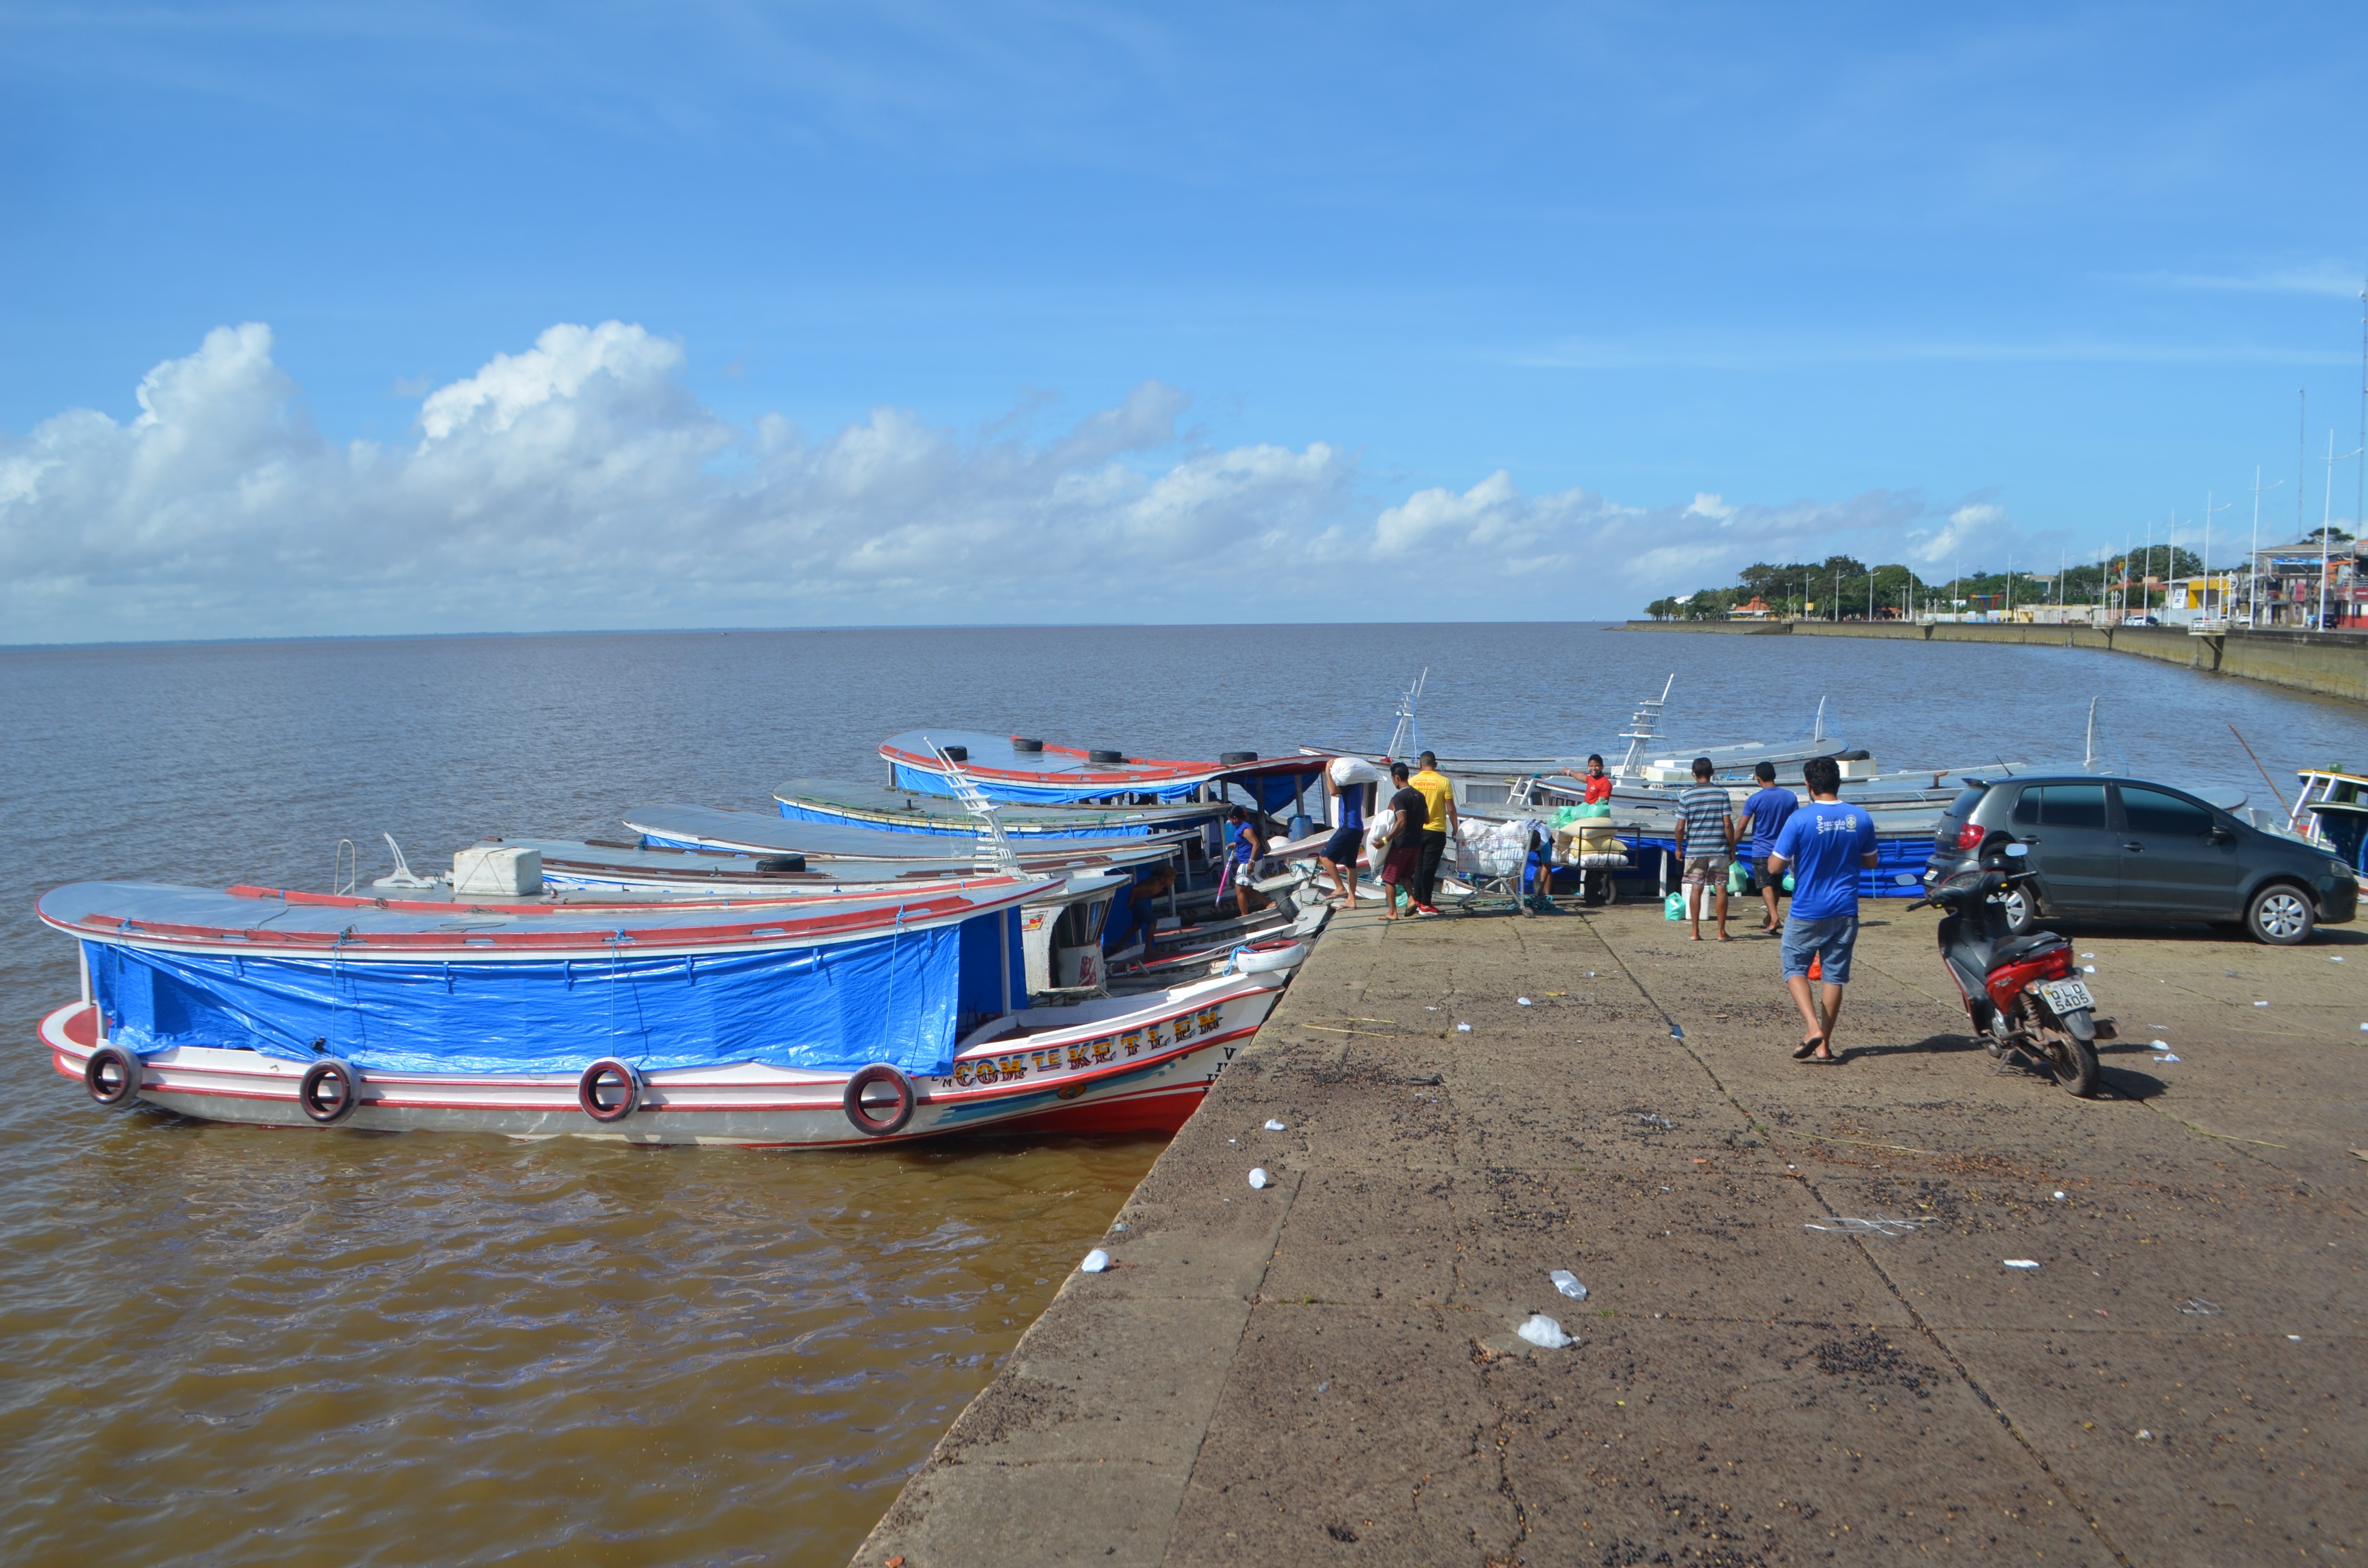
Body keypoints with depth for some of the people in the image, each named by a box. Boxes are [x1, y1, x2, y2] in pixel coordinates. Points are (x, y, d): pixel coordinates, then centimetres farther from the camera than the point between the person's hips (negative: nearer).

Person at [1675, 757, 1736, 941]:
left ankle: (1696, 932, 6)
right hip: (1719, 849, -1)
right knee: (1721, 888, 4)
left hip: (1695, 850, 1)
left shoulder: (1686, 797, -2)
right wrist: (1732, 848, 4)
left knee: (1696, 889, 6)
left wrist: (1679, 848, 11)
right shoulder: (1722, 794, -3)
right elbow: (1728, 824, -5)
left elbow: (1681, 827, -3)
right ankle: (1722, 932, 6)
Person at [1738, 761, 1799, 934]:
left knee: (1766, 885, -6)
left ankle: (1774, 917, -25)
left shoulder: (1755, 799, -11)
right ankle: (1769, 920, 27)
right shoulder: (1790, 797, 0)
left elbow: (1741, 827, -8)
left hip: (1761, 850, -4)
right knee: (1776, 886, 16)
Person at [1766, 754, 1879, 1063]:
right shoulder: (1861, 818, -1)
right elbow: (1870, 860, 13)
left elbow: (1775, 866, -12)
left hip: (1807, 912, -4)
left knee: (1795, 969, 9)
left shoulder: (1801, 819, -15)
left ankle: (1813, 1028, -10)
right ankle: (1824, 1045, 14)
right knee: (1835, 976, 10)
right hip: (1845, 911, 4)